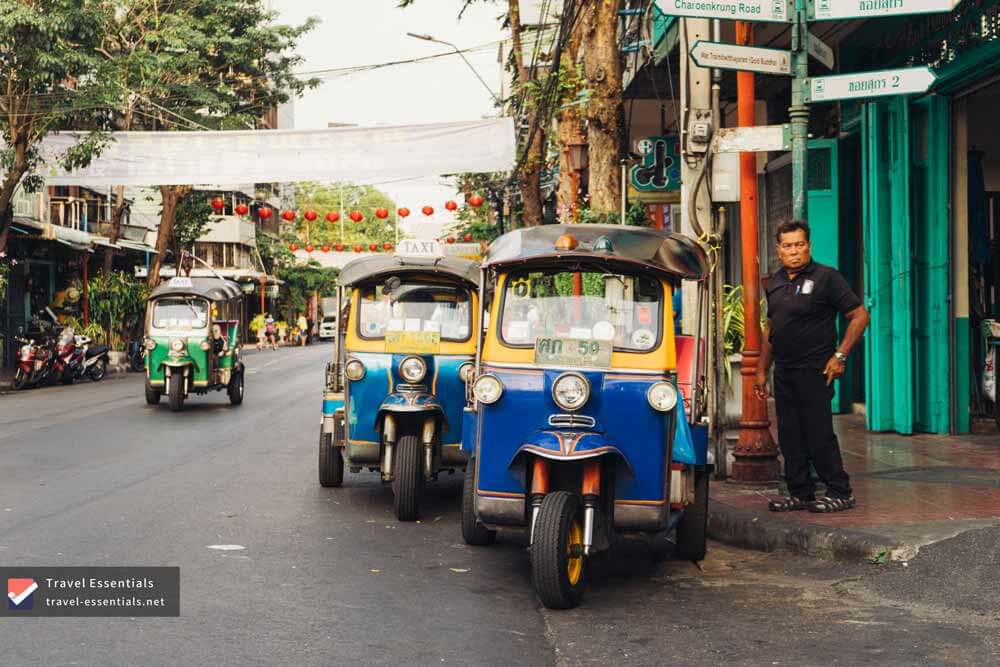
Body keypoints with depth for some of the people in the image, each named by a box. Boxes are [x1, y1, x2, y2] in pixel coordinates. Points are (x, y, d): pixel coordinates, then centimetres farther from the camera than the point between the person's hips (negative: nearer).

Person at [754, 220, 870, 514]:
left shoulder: (826, 277, -6)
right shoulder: (775, 282, 14)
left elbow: (860, 316, -7)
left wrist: (839, 356, -13)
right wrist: (761, 370, 17)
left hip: (814, 370, -7)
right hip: (783, 372, 7)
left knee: (819, 434, -6)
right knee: (789, 435, 8)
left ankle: (840, 493, 3)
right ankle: (800, 493, 17)